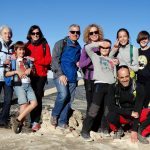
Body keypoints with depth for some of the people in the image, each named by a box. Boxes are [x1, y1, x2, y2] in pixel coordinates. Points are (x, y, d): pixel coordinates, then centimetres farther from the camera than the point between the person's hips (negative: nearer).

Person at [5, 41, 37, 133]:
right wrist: (16, 71, -11)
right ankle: (20, 123, -1)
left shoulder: (28, 60, 17)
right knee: (24, 104, -15)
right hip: (18, 85, -4)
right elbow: (6, 73, 1)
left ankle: (18, 120, -9)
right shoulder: (12, 61, 8)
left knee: (34, 103, -12)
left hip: (28, 84, 4)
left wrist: (30, 70, 0)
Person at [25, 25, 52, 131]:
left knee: (38, 97, -5)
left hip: (41, 75, -2)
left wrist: (34, 60, -11)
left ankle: (36, 121, -2)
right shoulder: (27, 46, 13)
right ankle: (34, 121, 6)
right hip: (30, 75, 2)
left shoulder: (45, 45, 6)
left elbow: (48, 60, -2)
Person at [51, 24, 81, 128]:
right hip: (60, 75, -6)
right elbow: (55, 59, -7)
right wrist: (60, 74, -15)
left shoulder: (78, 47, 19)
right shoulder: (61, 44, 1)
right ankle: (54, 115, -1)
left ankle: (63, 122, 12)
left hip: (72, 77, 6)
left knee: (69, 100, 2)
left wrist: (79, 64, 8)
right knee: (63, 94, -24)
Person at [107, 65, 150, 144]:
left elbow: (138, 109, -19)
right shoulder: (113, 88, -14)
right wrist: (130, 113, -26)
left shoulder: (138, 87, -17)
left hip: (135, 114, 0)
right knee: (111, 116, -34)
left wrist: (134, 130, -22)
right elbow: (112, 107, -19)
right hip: (121, 115, 0)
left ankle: (141, 132, -5)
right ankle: (118, 130, -1)